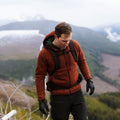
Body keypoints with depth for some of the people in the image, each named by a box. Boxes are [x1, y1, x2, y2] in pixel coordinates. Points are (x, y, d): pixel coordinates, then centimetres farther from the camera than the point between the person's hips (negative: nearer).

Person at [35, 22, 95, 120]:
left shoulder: (75, 45, -7)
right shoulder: (44, 54, -16)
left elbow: (82, 61, 11)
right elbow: (39, 76, -8)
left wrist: (89, 80, 5)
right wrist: (41, 100, -11)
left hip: (76, 92, 3)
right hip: (58, 96, -3)